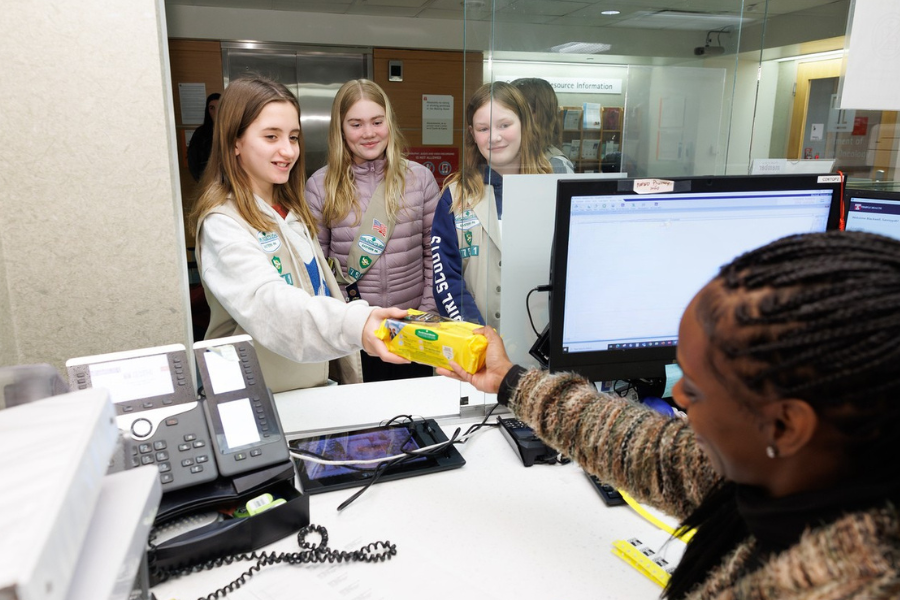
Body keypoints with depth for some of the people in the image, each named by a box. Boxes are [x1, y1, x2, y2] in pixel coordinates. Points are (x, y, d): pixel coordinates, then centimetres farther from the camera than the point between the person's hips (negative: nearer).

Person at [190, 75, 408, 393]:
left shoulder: (291, 210, 10)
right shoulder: (222, 224, -15)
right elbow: (266, 302, -32)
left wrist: (349, 376, 14)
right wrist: (355, 325, -47)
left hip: (318, 381, 5)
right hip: (258, 399, -5)